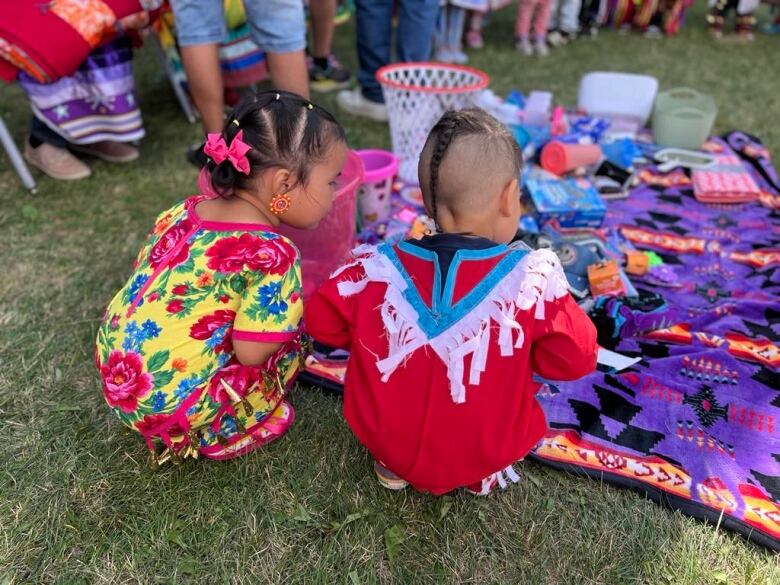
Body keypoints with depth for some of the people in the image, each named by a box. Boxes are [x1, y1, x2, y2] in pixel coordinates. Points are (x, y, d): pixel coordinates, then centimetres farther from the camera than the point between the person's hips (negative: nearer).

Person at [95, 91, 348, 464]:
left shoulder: (183, 211, 1)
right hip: (172, 406, -7)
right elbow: (250, 354, -19)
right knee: (291, 339, 3)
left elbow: (144, 273, 11)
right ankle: (215, 434, 6)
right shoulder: (272, 254, -21)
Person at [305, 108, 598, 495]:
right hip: (484, 456, 0)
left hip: (385, 442, 1)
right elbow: (574, 359, -12)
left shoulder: (378, 269, -16)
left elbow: (321, 320, -3)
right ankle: (485, 469, 13)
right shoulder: (533, 278, -21)